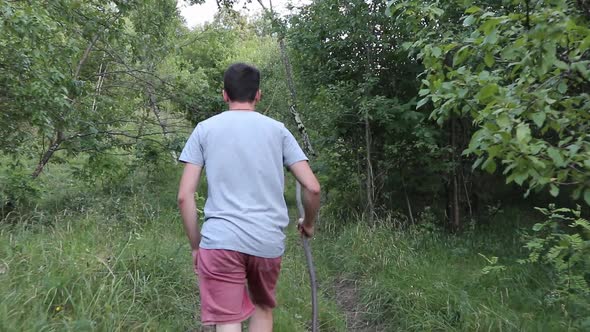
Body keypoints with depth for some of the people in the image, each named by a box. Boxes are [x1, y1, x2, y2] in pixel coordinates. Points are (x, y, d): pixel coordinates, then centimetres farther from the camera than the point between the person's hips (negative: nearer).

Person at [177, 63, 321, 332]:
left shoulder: (205, 129, 6)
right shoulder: (277, 130, 8)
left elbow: (185, 196, 0)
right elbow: (312, 187, 2)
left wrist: (195, 246, 10)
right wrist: (308, 224, 20)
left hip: (220, 240, -2)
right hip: (269, 241, 2)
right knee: (263, 308, 24)